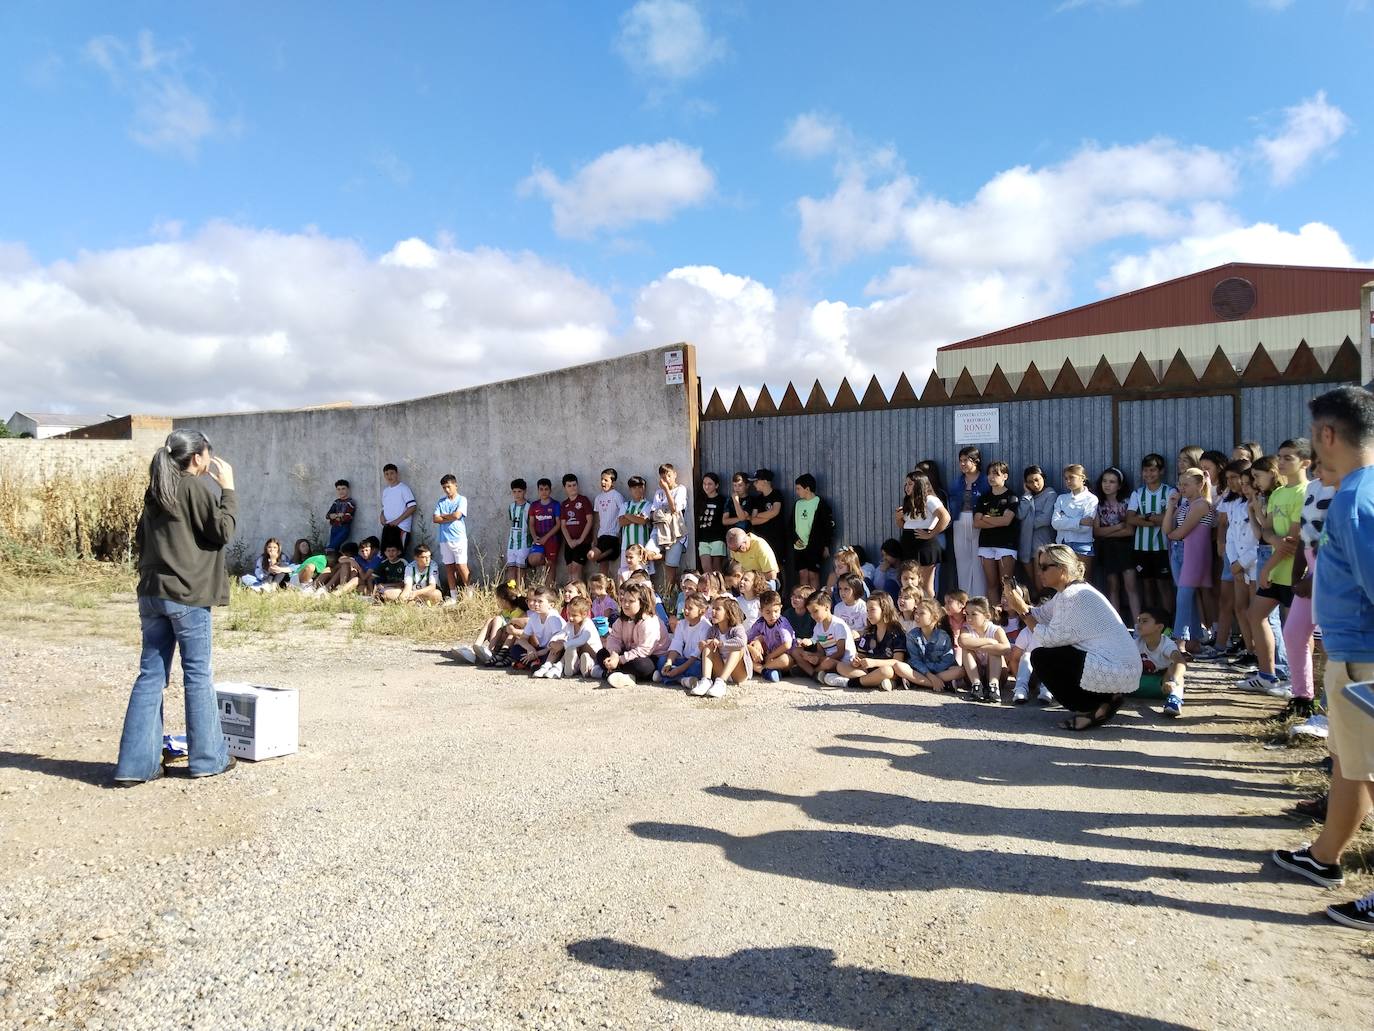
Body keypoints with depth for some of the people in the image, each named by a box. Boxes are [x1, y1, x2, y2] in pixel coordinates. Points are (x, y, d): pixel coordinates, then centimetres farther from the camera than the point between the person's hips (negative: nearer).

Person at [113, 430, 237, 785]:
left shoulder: (155, 491, 14)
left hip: (151, 593, 7)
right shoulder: (196, 488, -9)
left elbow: (141, 540, 19)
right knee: (198, 675, 3)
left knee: (150, 676, 8)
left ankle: (135, 763, 9)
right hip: (187, 595, -7)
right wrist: (228, 489, -3)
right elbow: (223, 532, -8)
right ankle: (207, 758, 13)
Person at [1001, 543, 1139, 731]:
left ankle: (1091, 709, -2)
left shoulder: (1072, 596, -17)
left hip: (1114, 671, -10)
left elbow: (1050, 638, -17)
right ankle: (1104, 699, 14)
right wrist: (1018, 606, -2)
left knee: (1041, 658, -6)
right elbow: (1041, 615, 14)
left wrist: (1023, 611, -9)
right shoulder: (1067, 591, 14)